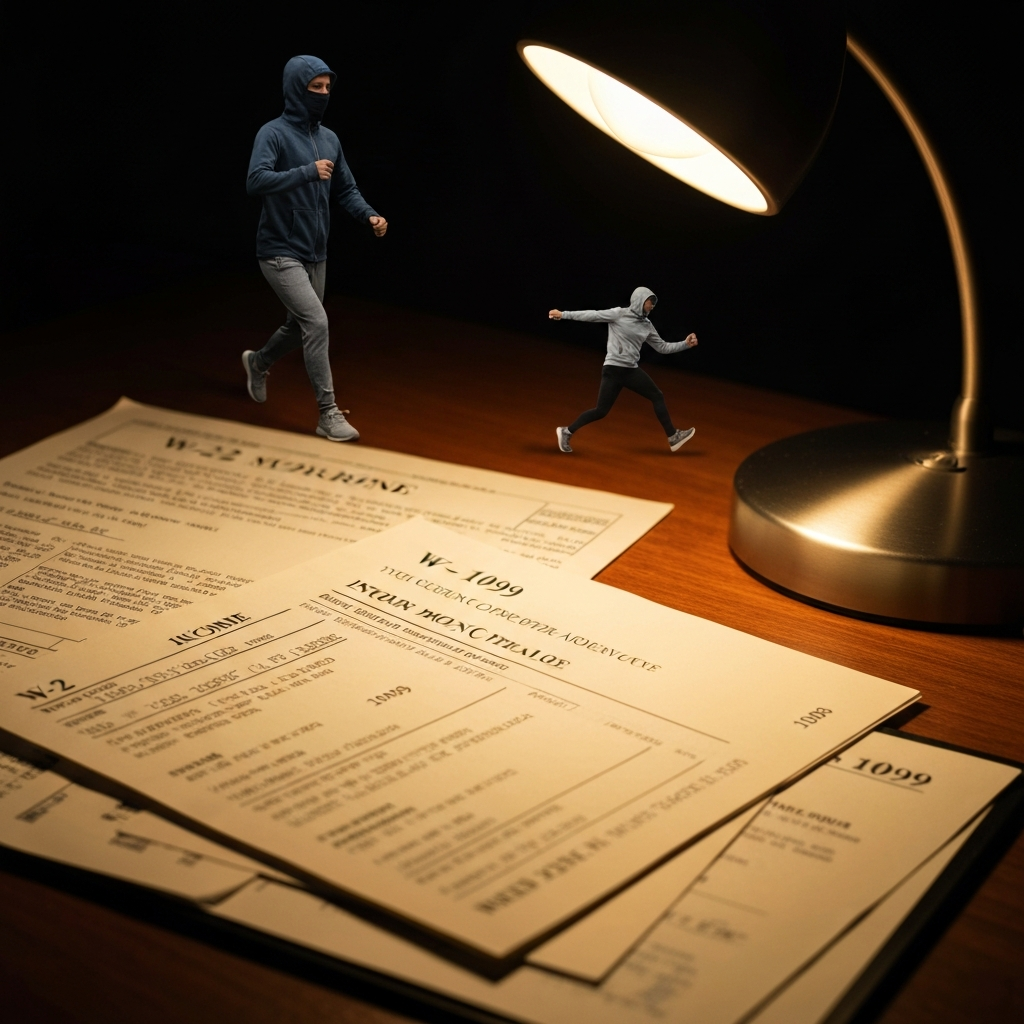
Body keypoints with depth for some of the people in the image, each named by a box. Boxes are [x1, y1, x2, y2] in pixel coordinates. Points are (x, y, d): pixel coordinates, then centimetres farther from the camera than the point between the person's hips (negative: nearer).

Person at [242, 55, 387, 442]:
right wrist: (308, 172, -30)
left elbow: (345, 190, 16)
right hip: (280, 253, -8)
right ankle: (329, 413, -11)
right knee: (317, 323, -17)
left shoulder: (329, 139, 10)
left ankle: (258, 362, 49)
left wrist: (369, 215, -2)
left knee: (300, 326, 19)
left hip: (315, 255, 8)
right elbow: (256, 181, -26)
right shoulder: (274, 134, -11)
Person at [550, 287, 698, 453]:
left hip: (631, 370, 7)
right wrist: (564, 314, -14)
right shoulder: (619, 314, -7)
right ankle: (567, 431, 5)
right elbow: (593, 315, -10)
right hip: (613, 369, -7)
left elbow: (663, 347, 17)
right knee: (601, 411, -9)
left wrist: (685, 344, 7)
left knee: (658, 396, 7)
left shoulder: (647, 325, 11)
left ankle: (673, 437, 14)